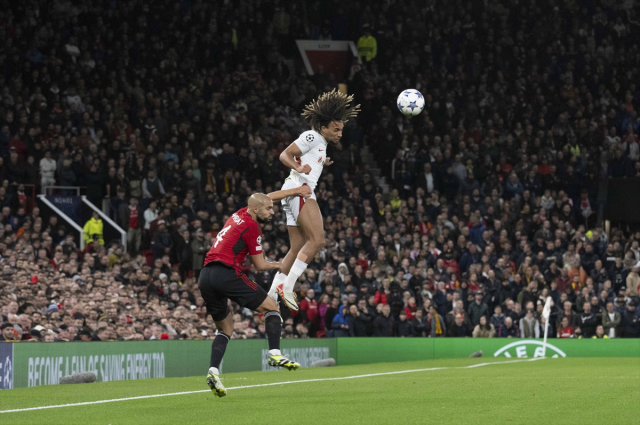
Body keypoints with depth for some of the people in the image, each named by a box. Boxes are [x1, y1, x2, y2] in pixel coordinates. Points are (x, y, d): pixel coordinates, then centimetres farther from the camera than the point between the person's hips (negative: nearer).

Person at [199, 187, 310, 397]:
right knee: (271, 307, 3)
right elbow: (259, 265, 1)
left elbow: (269, 197, 37)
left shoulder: (240, 215, 19)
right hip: (226, 274, -8)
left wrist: (295, 191, 43)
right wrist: (277, 265, 21)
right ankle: (275, 354, -12)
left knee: (225, 328, 17)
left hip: (205, 277, 8)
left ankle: (213, 371, -2)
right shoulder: (251, 227, -4)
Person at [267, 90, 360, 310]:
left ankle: (271, 294, 9)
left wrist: (321, 163, 32)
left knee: (298, 249, 9)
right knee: (317, 240, -21)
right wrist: (299, 168, -30)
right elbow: (285, 155, -13)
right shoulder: (312, 137, -6)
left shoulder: (322, 143, 22)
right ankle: (287, 286, -24)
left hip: (297, 194, 11)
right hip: (299, 188, -11)